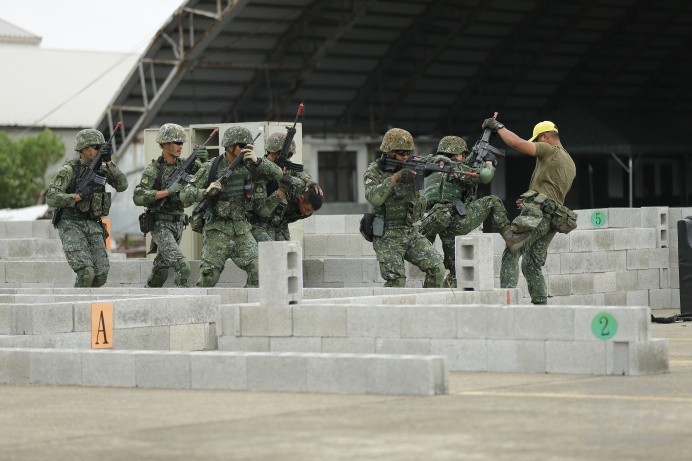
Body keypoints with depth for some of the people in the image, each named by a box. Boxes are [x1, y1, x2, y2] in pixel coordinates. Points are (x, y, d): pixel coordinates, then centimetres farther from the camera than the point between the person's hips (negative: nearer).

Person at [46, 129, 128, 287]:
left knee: (101, 276, -3)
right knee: (86, 272, -22)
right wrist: (78, 196, -25)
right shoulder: (69, 170, -9)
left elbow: (122, 185, -4)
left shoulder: (101, 168, 8)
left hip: (93, 226, 6)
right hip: (70, 226, -6)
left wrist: (109, 163, -12)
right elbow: (51, 198, -16)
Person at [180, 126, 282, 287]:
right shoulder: (211, 168, -5)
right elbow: (185, 195, -5)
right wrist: (206, 192, -23)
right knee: (208, 277, -6)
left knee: (257, 270, -12)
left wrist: (257, 161, -19)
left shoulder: (250, 167, 3)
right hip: (217, 230, -3)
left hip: (242, 228, 3)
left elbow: (278, 174, -5)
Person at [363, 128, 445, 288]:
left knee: (437, 270, -8)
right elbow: (374, 198, -24)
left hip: (411, 233, 5)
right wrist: (396, 177, -31)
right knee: (396, 282, -15)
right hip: (387, 237, -5)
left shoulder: (411, 166, 7)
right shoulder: (374, 171, -6)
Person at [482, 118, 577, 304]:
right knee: (532, 264, 12)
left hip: (538, 214, -9)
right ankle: (540, 303, 6)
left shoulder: (550, 150, -3)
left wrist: (498, 126, 3)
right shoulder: (570, 164, 24)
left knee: (511, 254, -9)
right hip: (554, 220, 9)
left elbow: (516, 142, -10)